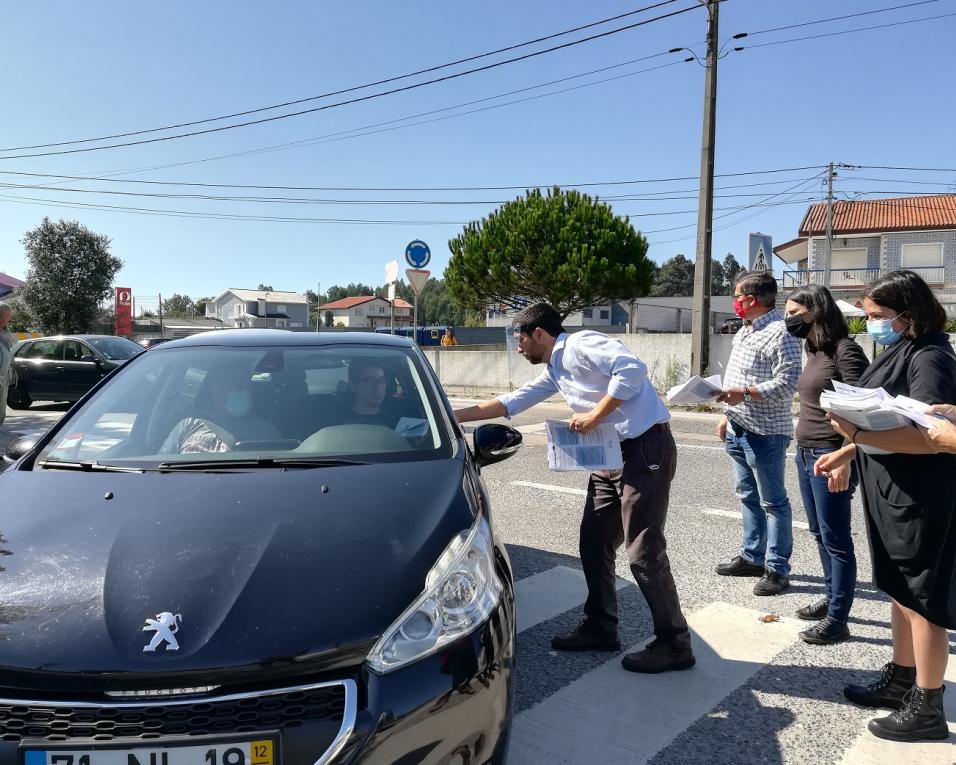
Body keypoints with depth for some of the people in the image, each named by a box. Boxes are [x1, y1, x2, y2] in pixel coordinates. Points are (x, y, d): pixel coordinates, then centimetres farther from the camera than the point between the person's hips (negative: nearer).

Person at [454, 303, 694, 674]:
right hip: (612, 455, 10)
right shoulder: (554, 370, 18)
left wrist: (594, 416, -20)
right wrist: (454, 416, 22)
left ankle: (674, 644, 10)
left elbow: (632, 368, -26)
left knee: (644, 553, -5)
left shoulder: (581, 345, -11)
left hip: (646, 449, -10)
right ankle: (600, 627, 27)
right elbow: (512, 401, 22)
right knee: (594, 544, 13)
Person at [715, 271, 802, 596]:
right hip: (739, 429, 10)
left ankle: (777, 569, 11)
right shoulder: (745, 331, 14)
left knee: (773, 502, 1)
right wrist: (728, 414, 19)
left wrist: (745, 393, -26)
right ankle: (752, 557, 30)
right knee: (748, 496, 17)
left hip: (765, 432, -9)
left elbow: (787, 382, -23)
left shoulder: (780, 333, -16)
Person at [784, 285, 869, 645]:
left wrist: (845, 461, -24)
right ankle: (831, 599, 32)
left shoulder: (845, 351, -14)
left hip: (830, 456, -9)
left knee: (835, 540, 0)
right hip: (805, 453, 9)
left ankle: (837, 621, 9)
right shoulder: (814, 352, 12)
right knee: (819, 534, 18)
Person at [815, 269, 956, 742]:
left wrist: (857, 434, -34)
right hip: (893, 496, 9)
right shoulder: (898, 353, 11)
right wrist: (846, 453, 14)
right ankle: (900, 680, 34)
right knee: (901, 593, 19)